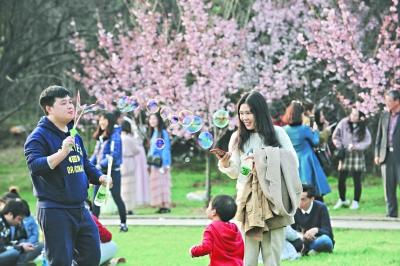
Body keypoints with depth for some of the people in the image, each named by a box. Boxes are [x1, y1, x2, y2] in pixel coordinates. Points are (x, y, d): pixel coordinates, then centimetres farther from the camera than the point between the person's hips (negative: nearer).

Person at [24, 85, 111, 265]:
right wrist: (62, 152, -33)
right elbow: (34, 166, -24)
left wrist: (99, 177, 8)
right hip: (55, 211, -8)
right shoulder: (39, 136, -10)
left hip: (80, 209, 8)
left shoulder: (74, 135, 14)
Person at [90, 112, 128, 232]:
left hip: (113, 171, -7)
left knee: (116, 197, 0)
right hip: (101, 172, 7)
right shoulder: (100, 136, 13)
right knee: (96, 197, 3)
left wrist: (101, 165, -23)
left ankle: (123, 223, 11)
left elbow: (115, 154, -19)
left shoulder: (115, 136, -11)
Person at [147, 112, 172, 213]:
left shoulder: (163, 133, -8)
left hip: (161, 163, -8)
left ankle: (166, 206, -10)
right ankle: (162, 207, 4)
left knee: (162, 184, -10)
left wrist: (165, 164, -17)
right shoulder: (152, 133, 16)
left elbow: (166, 148, -12)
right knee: (156, 185, 4)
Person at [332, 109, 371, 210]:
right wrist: (339, 146, -5)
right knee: (341, 179, 1)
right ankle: (342, 200, 22)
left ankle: (356, 202, 15)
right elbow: (336, 136, 6)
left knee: (357, 180, 2)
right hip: (345, 155, 1)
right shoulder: (344, 123, -3)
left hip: (357, 155, -1)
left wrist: (355, 146, -14)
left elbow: (367, 142, -4)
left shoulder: (363, 128, -4)